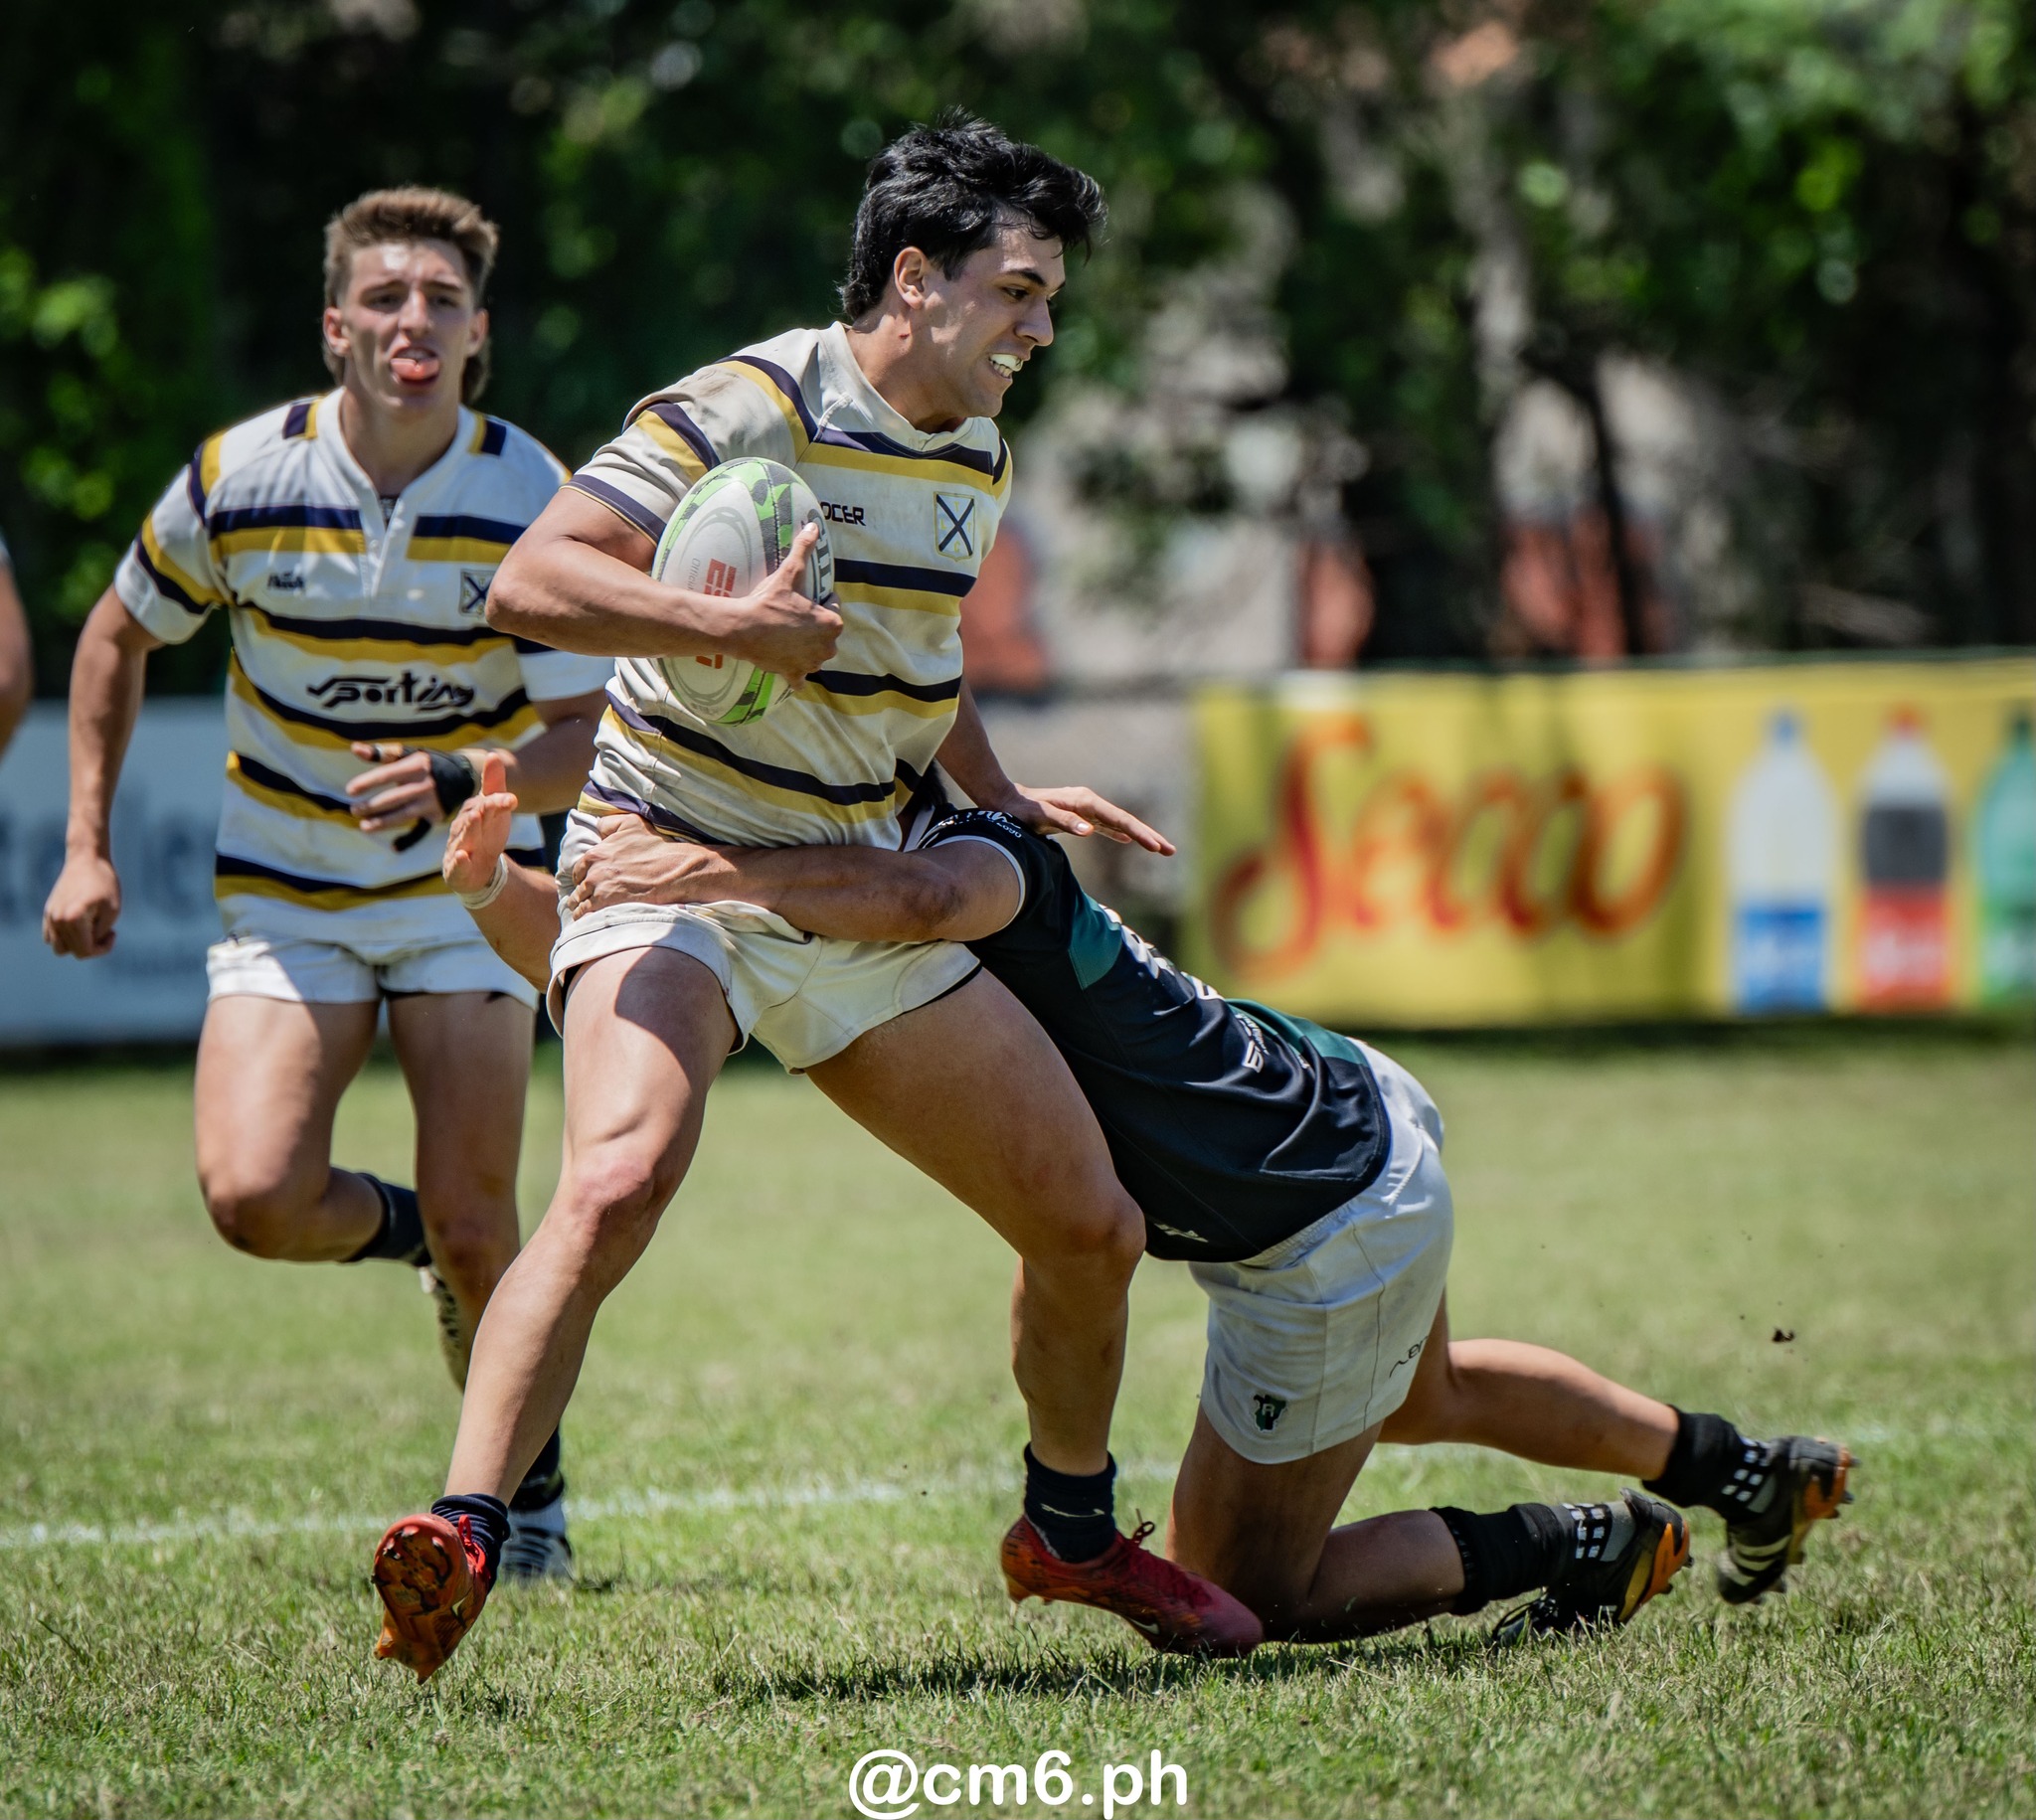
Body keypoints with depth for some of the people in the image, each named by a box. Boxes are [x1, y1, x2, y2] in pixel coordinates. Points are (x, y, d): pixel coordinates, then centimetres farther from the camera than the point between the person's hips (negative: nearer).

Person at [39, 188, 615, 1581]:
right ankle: (409, 1234, 17)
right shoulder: (240, 478, -11)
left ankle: (529, 1490, 16)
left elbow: (588, 737, -12)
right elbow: (120, 637, 7)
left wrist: (457, 783, -32)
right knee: (255, 1197, -18)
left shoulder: (532, 500, -14)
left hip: (464, 888, -1)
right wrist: (88, 847, 3)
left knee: (476, 1232, -9)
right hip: (283, 892, 1)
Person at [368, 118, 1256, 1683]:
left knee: (1092, 1224, 6)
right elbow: (531, 583, -25)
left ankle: (1074, 1529, 30)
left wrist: (997, 794, 25)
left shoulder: (978, 456, 11)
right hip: (673, 872, -8)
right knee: (623, 1176, -34)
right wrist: (736, 625, -34)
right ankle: (457, 1542, -35)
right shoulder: (749, 410, -15)